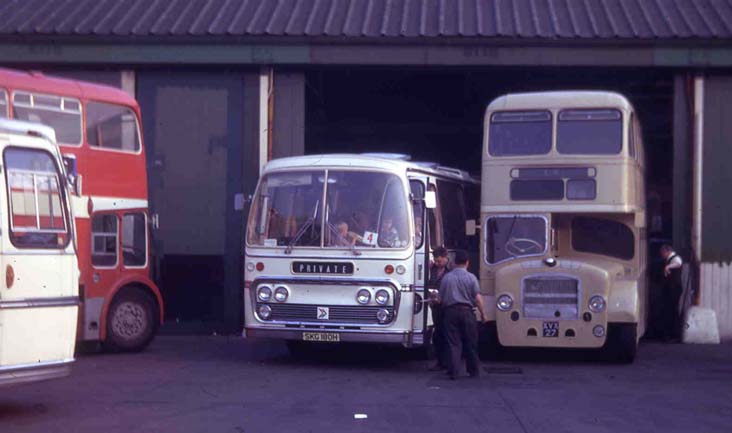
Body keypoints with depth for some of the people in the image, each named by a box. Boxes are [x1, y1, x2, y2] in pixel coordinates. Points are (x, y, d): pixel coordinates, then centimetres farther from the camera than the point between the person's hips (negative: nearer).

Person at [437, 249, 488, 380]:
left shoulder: (446, 277, 3)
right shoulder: (470, 277, -4)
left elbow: (441, 298, 7)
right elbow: (477, 298, -6)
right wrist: (483, 313, 2)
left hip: (450, 311, 1)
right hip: (466, 311, -1)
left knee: (454, 343, 2)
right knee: (470, 343, 10)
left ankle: (454, 372, -5)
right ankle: (474, 371, 19)